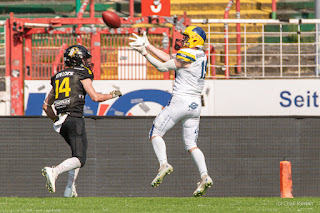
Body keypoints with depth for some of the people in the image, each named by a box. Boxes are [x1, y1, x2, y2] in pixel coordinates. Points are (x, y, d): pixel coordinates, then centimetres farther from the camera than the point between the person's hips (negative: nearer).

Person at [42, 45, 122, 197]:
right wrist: (112, 95, 12)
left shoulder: (58, 77, 19)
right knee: (79, 159, -11)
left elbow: (46, 106, 20)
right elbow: (95, 97, -5)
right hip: (75, 119, -7)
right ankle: (54, 171, -37)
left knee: (79, 151, 25)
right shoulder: (82, 74, 2)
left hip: (60, 120, 7)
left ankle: (70, 189, 14)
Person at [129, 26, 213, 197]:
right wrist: (147, 46, 16)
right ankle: (204, 176, -8)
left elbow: (163, 67, -4)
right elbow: (169, 59, 16)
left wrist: (144, 52, 6)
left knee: (155, 133, 5)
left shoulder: (187, 55, -13)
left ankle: (164, 164, -15)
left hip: (180, 101, -8)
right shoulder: (200, 55, 12)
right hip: (196, 104, 8)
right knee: (191, 144, 10)